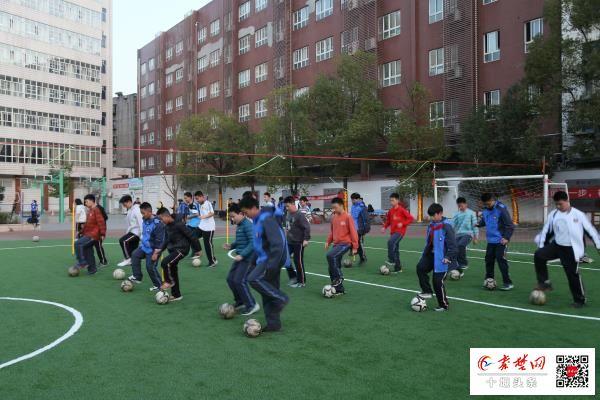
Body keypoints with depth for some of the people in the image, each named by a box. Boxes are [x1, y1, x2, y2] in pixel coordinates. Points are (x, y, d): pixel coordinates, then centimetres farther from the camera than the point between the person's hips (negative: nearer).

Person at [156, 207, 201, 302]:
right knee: (173, 271, 11)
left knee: (165, 262, -25)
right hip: (173, 249, 9)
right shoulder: (167, 226, 6)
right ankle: (176, 295, 22)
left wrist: (197, 249, -10)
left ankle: (169, 281, 1)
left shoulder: (178, 224, -20)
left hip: (182, 249, -9)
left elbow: (190, 236, -16)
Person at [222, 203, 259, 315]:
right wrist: (231, 246, 5)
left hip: (247, 258, -10)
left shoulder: (248, 225, -17)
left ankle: (252, 305, 3)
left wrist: (242, 255, -25)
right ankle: (240, 302, 27)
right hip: (240, 257, 10)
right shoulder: (239, 225, 11)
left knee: (239, 281, -11)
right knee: (230, 278, 11)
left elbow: (253, 243, -24)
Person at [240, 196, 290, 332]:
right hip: (265, 259, 9)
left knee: (254, 279, -23)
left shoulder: (267, 219, -19)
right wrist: (254, 263, 22)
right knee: (268, 294, 10)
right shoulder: (257, 220, 11)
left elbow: (278, 244, -26)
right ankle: (273, 324, 17)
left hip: (272, 260, -9)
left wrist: (271, 265, -27)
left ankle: (281, 299, -10)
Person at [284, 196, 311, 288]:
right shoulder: (288, 214, 5)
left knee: (298, 262, 1)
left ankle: (301, 282, 15)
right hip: (289, 242, 8)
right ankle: (293, 277, 22)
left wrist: (306, 239, -22)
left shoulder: (300, 215, -17)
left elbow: (307, 227, -19)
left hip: (298, 242, -8)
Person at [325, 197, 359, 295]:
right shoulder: (333, 217, 8)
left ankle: (339, 277, -12)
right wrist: (328, 241, 8)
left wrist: (355, 247, -11)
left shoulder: (347, 217, -11)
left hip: (345, 244, -7)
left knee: (330, 255, -29)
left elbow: (353, 232, -10)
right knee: (334, 267, 7)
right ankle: (339, 289, 20)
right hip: (336, 244, 7)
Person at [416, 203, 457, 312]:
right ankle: (427, 291, 0)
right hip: (430, 254, 7)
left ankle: (443, 305, 15)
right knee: (420, 267, -16)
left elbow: (452, 244, -17)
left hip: (441, 258, -7)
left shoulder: (446, 226, -16)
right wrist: (425, 253, 21)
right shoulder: (431, 225, 8)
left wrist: (449, 257, -21)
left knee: (438, 281, -4)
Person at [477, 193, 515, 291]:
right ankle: (489, 280, 26)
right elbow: (483, 221, 18)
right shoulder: (485, 210, 4)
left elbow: (510, 225, -13)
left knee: (501, 260, -7)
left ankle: (508, 283, 1)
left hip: (500, 241, -7)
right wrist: (479, 223, -4)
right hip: (490, 241, 7)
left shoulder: (501, 209, -15)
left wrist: (507, 237, -19)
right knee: (489, 259, 12)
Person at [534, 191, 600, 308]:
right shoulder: (553, 215, 1)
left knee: (573, 274, 1)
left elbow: (591, 229, -2)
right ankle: (544, 282, -3)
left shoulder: (578, 215, -8)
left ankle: (579, 300, 21)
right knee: (538, 255, -19)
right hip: (556, 245, 3)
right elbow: (546, 231, 7)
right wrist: (541, 246, 3)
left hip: (571, 249, -3)